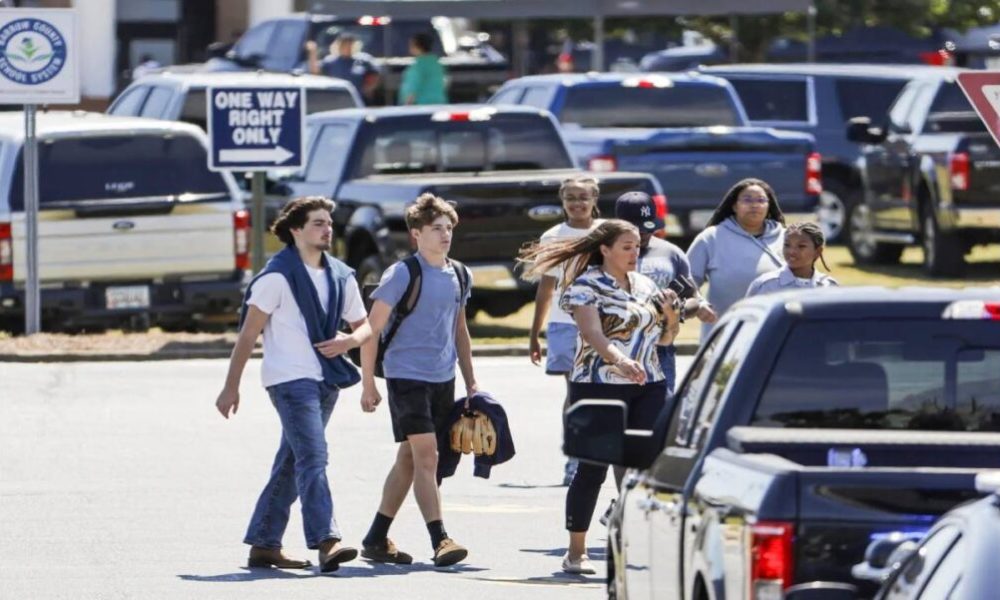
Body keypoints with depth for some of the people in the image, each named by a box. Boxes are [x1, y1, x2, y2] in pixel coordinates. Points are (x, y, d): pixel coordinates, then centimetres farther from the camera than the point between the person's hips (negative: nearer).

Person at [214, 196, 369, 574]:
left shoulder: (341, 277, 13)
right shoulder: (277, 276, -7)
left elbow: (364, 326, 21)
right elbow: (248, 333, -6)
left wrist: (350, 340, -4)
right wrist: (231, 387, -8)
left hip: (325, 380, 7)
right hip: (290, 378, -7)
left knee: (291, 464, 10)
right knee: (312, 459, -18)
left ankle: (264, 544, 16)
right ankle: (326, 543, -27)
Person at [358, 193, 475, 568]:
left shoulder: (457, 276, 10)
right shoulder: (402, 274, -10)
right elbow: (372, 329, -8)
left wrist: (470, 382, 18)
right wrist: (368, 385, -9)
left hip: (443, 378, 7)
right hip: (407, 377, -7)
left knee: (409, 458, 11)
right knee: (425, 455, -13)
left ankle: (376, 539, 20)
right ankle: (440, 541, -16)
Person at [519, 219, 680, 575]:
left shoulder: (645, 286, 14)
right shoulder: (587, 286, -5)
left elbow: (664, 338, 22)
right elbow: (593, 333, -21)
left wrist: (670, 315, 1)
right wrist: (620, 360, -38)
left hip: (648, 386, 6)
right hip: (600, 387, -5)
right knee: (592, 468, -2)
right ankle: (576, 552, 6)